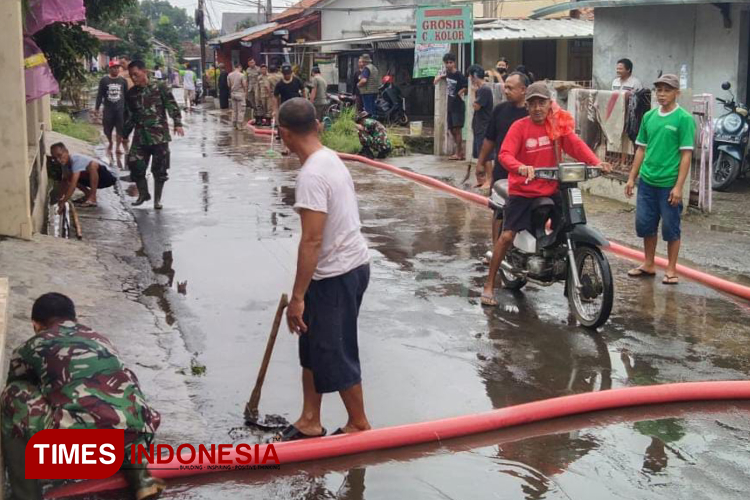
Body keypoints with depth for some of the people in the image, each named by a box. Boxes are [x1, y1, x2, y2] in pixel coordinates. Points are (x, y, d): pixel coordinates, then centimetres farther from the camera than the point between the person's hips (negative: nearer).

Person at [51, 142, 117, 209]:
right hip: (91, 179, 8)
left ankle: (92, 198, -26)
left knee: (92, 164, -37)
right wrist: (62, 197, -12)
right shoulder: (65, 164, -4)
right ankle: (88, 194, 11)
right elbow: (65, 181, 1)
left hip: (108, 177, -8)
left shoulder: (76, 160, -29)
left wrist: (63, 202, -37)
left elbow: (73, 184, -35)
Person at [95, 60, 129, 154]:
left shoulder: (123, 81, 4)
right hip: (108, 108, 0)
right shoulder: (104, 80, -1)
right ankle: (110, 143, 33)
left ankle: (118, 147, 8)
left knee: (120, 129, -3)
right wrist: (97, 107, -2)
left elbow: (126, 95, 9)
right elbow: (100, 95, 0)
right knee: (107, 128, 8)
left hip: (120, 109, 0)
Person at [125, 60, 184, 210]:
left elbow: (172, 106, -4)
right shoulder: (131, 94, 10)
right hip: (140, 136, 3)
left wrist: (177, 123, -15)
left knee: (159, 169, 0)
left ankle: (157, 199, 14)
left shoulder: (160, 88, -2)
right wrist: (124, 133, 21)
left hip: (159, 135, -3)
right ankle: (143, 194, 18)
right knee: (135, 164, -4)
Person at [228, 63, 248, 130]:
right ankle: (239, 125, 0)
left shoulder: (229, 75, 2)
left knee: (234, 110, 15)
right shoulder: (242, 75, -13)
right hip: (240, 93, -5)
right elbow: (244, 86, -11)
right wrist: (246, 94, 3)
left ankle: (234, 124, 19)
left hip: (233, 93, 6)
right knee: (241, 110, 1)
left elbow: (229, 85, 6)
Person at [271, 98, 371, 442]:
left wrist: (297, 297, -21)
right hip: (347, 265, 10)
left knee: (335, 354, 6)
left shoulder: (311, 175, -24)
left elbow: (312, 240, -26)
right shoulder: (330, 159, 6)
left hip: (337, 275, -10)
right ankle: (309, 422, 30)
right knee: (313, 346, 18)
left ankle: (359, 424, 24)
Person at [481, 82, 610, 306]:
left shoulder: (558, 124, 2)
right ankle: (489, 285, 4)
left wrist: (595, 162, -24)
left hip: (551, 189, 4)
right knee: (507, 236, -7)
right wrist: (520, 167, -41)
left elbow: (575, 145, -8)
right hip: (522, 191, -4)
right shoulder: (519, 127, -9)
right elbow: (505, 154, -20)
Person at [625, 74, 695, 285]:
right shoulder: (649, 116, 7)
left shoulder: (684, 119, -8)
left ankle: (671, 270, 17)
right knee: (645, 225, 13)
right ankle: (649, 264, 28)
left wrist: (679, 186, -15)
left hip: (669, 184, -5)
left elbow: (686, 155, -10)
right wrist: (632, 177, 11)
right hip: (646, 181, 5)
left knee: (670, 228, 5)